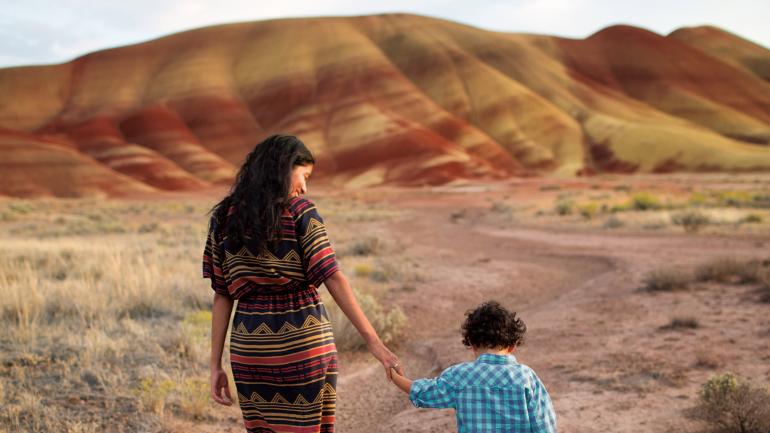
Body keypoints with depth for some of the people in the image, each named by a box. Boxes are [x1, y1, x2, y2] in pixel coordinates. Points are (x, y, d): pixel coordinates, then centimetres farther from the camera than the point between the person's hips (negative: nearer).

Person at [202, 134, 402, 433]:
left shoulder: (223, 218, 5)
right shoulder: (299, 212, -7)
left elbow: (222, 295, 4)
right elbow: (333, 279, -14)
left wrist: (216, 365, 6)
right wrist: (373, 340, -15)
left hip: (250, 347, 4)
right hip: (303, 342, -4)